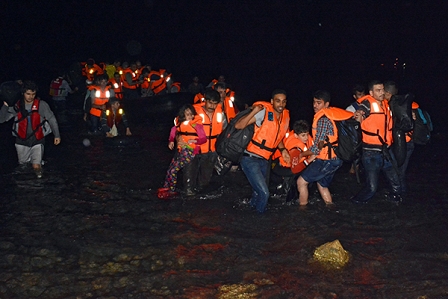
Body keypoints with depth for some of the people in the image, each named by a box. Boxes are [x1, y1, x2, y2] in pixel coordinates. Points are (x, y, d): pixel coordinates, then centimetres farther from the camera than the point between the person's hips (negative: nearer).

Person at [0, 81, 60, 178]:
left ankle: (38, 170, 24)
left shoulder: (41, 105, -11)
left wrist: (57, 135, -8)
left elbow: (52, 119, -3)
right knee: (22, 163, 19)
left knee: (36, 166, -13)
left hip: (37, 140, -2)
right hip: (22, 141, 3)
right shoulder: (17, 106, -6)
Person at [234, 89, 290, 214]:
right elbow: (238, 125, -22)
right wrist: (254, 112, -31)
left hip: (265, 161, 7)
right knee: (264, 193, -15)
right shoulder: (264, 112, -16)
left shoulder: (285, 116, 4)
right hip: (251, 159, -7)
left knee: (258, 192, 22)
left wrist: (283, 149, 4)